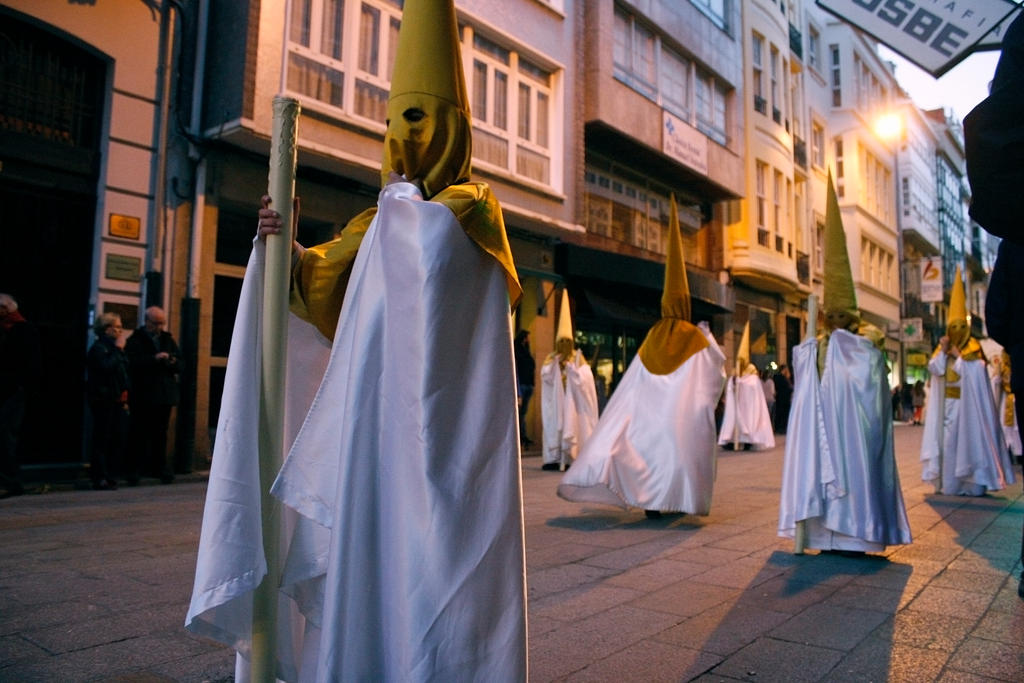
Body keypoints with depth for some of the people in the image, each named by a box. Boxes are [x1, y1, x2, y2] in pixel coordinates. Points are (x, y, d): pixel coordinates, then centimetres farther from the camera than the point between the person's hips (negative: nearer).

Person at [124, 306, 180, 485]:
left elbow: (179, 365, 15)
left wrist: (171, 362, -7)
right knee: (140, 433, 0)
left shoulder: (168, 339, 15)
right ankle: (135, 469, 7)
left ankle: (161, 468, 17)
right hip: (143, 395, -5)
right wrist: (154, 359, -25)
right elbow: (133, 363, -16)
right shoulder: (135, 340, -1)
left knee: (161, 433, 11)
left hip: (165, 395, 5)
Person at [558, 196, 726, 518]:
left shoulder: (653, 337, 4)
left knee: (652, 444, 7)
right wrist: (708, 334, 18)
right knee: (681, 448, 3)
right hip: (685, 411, -2)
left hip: (653, 408, 3)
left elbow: (635, 382, 7)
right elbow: (718, 365, 8)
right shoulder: (696, 337, -4)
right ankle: (679, 499, 4)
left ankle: (651, 500, 5)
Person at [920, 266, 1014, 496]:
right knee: (948, 442, 0)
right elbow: (934, 369, -2)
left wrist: (957, 354, -7)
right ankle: (950, 483, 3)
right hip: (948, 404, 3)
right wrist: (943, 350, -11)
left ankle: (972, 483, -2)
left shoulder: (973, 349, 0)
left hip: (967, 404, -3)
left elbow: (970, 372, -13)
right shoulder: (942, 348, 11)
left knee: (968, 440, -5)